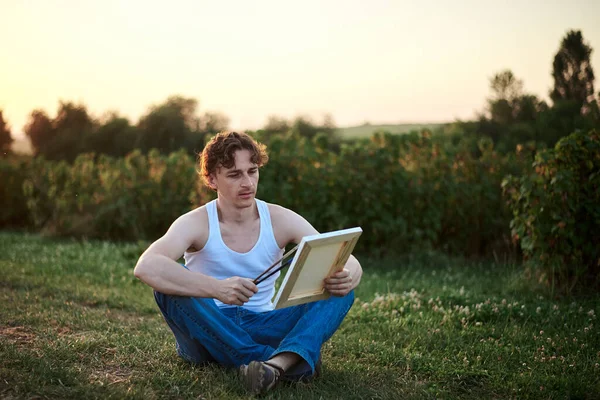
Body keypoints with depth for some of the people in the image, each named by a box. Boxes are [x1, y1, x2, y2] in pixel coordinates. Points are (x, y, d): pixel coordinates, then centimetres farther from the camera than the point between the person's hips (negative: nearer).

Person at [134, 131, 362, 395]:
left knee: (339, 289, -17)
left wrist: (346, 278, -35)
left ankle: (278, 362, -46)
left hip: (263, 330, 2)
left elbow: (350, 263, -9)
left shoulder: (281, 220, -4)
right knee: (170, 284, -31)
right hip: (207, 334, -2)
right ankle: (290, 361, -34)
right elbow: (145, 267, -31)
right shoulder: (196, 223, -11)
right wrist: (216, 288, -46)